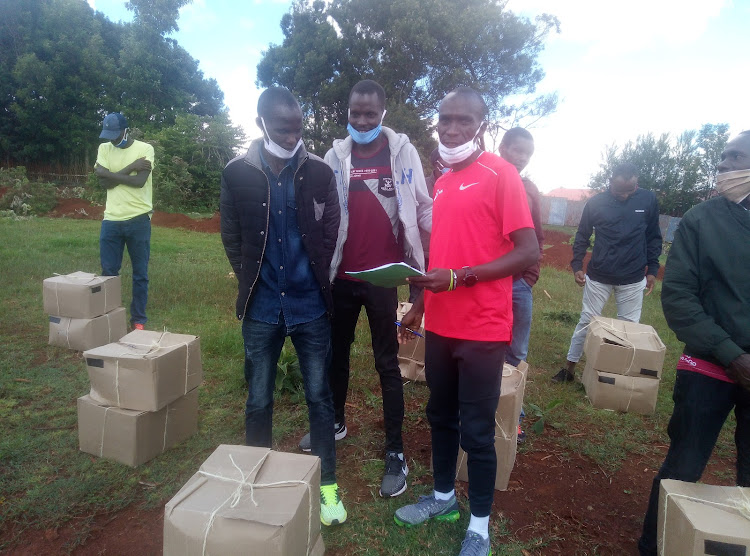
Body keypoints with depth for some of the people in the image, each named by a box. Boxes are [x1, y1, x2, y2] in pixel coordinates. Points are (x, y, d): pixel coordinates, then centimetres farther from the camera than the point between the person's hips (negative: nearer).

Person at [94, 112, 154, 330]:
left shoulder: (144, 149, -4)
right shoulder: (104, 148, 8)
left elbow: (139, 181, -17)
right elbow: (103, 182, -4)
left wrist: (111, 174, -9)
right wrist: (130, 168, -11)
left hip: (138, 220, -4)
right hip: (111, 220, 4)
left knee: (140, 274, 5)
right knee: (108, 272, 9)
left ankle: (138, 320, 17)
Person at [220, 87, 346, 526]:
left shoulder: (320, 172, -1)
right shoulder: (238, 173, 1)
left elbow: (331, 233, 4)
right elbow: (231, 236, 7)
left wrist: (316, 278, 0)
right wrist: (252, 282, 1)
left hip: (311, 306, 0)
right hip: (262, 307, 1)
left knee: (319, 396, 9)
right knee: (259, 400, 12)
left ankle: (328, 484, 25)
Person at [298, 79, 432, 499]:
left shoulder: (403, 151, -1)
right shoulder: (336, 155, 5)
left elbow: (423, 208, -1)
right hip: (342, 273, 4)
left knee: (387, 361, 5)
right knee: (337, 350, 18)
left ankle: (396, 453, 17)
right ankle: (335, 422, 41)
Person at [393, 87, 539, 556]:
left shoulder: (501, 173, -10)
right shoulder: (441, 184, 12)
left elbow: (529, 251, -16)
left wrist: (459, 278, -22)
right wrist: (420, 306, 16)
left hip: (482, 329, -7)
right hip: (440, 325, 7)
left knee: (477, 431, 6)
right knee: (441, 416, 19)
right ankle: (443, 496, 40)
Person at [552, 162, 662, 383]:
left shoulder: (648, 200, -2)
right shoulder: (596, 202, -5)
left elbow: (653, 238, 7)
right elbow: (582, 236, 4)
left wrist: (652, 270, 3)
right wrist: (577, 265, -4)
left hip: (633, 280, 1)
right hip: (598, 277, -1)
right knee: (586, 322, 7)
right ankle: (570, 368, 18)